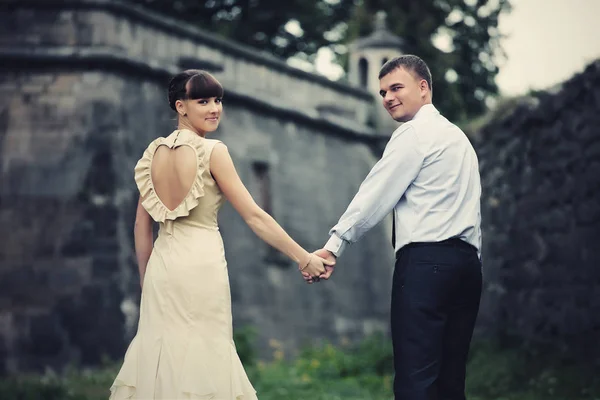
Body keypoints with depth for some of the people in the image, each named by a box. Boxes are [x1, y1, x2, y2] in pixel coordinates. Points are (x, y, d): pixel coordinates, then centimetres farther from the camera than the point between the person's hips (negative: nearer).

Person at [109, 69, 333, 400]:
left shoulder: (154, 152, 7)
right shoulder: (212, 151, -8)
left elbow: (142, 226, 10)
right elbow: (254, 216, -10)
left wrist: (146, 280, 19)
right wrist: (304, 258, -5)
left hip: (162, 263, 5)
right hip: (201, 264, -5)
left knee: (161, 349, 10)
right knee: (203, 354, 3)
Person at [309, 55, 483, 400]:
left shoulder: (415, 133, -2)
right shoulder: (457, 135, 26)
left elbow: (375, 194, -7)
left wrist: (334, 246, -7)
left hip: (426, 261, -9)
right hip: (467, 262, 9)